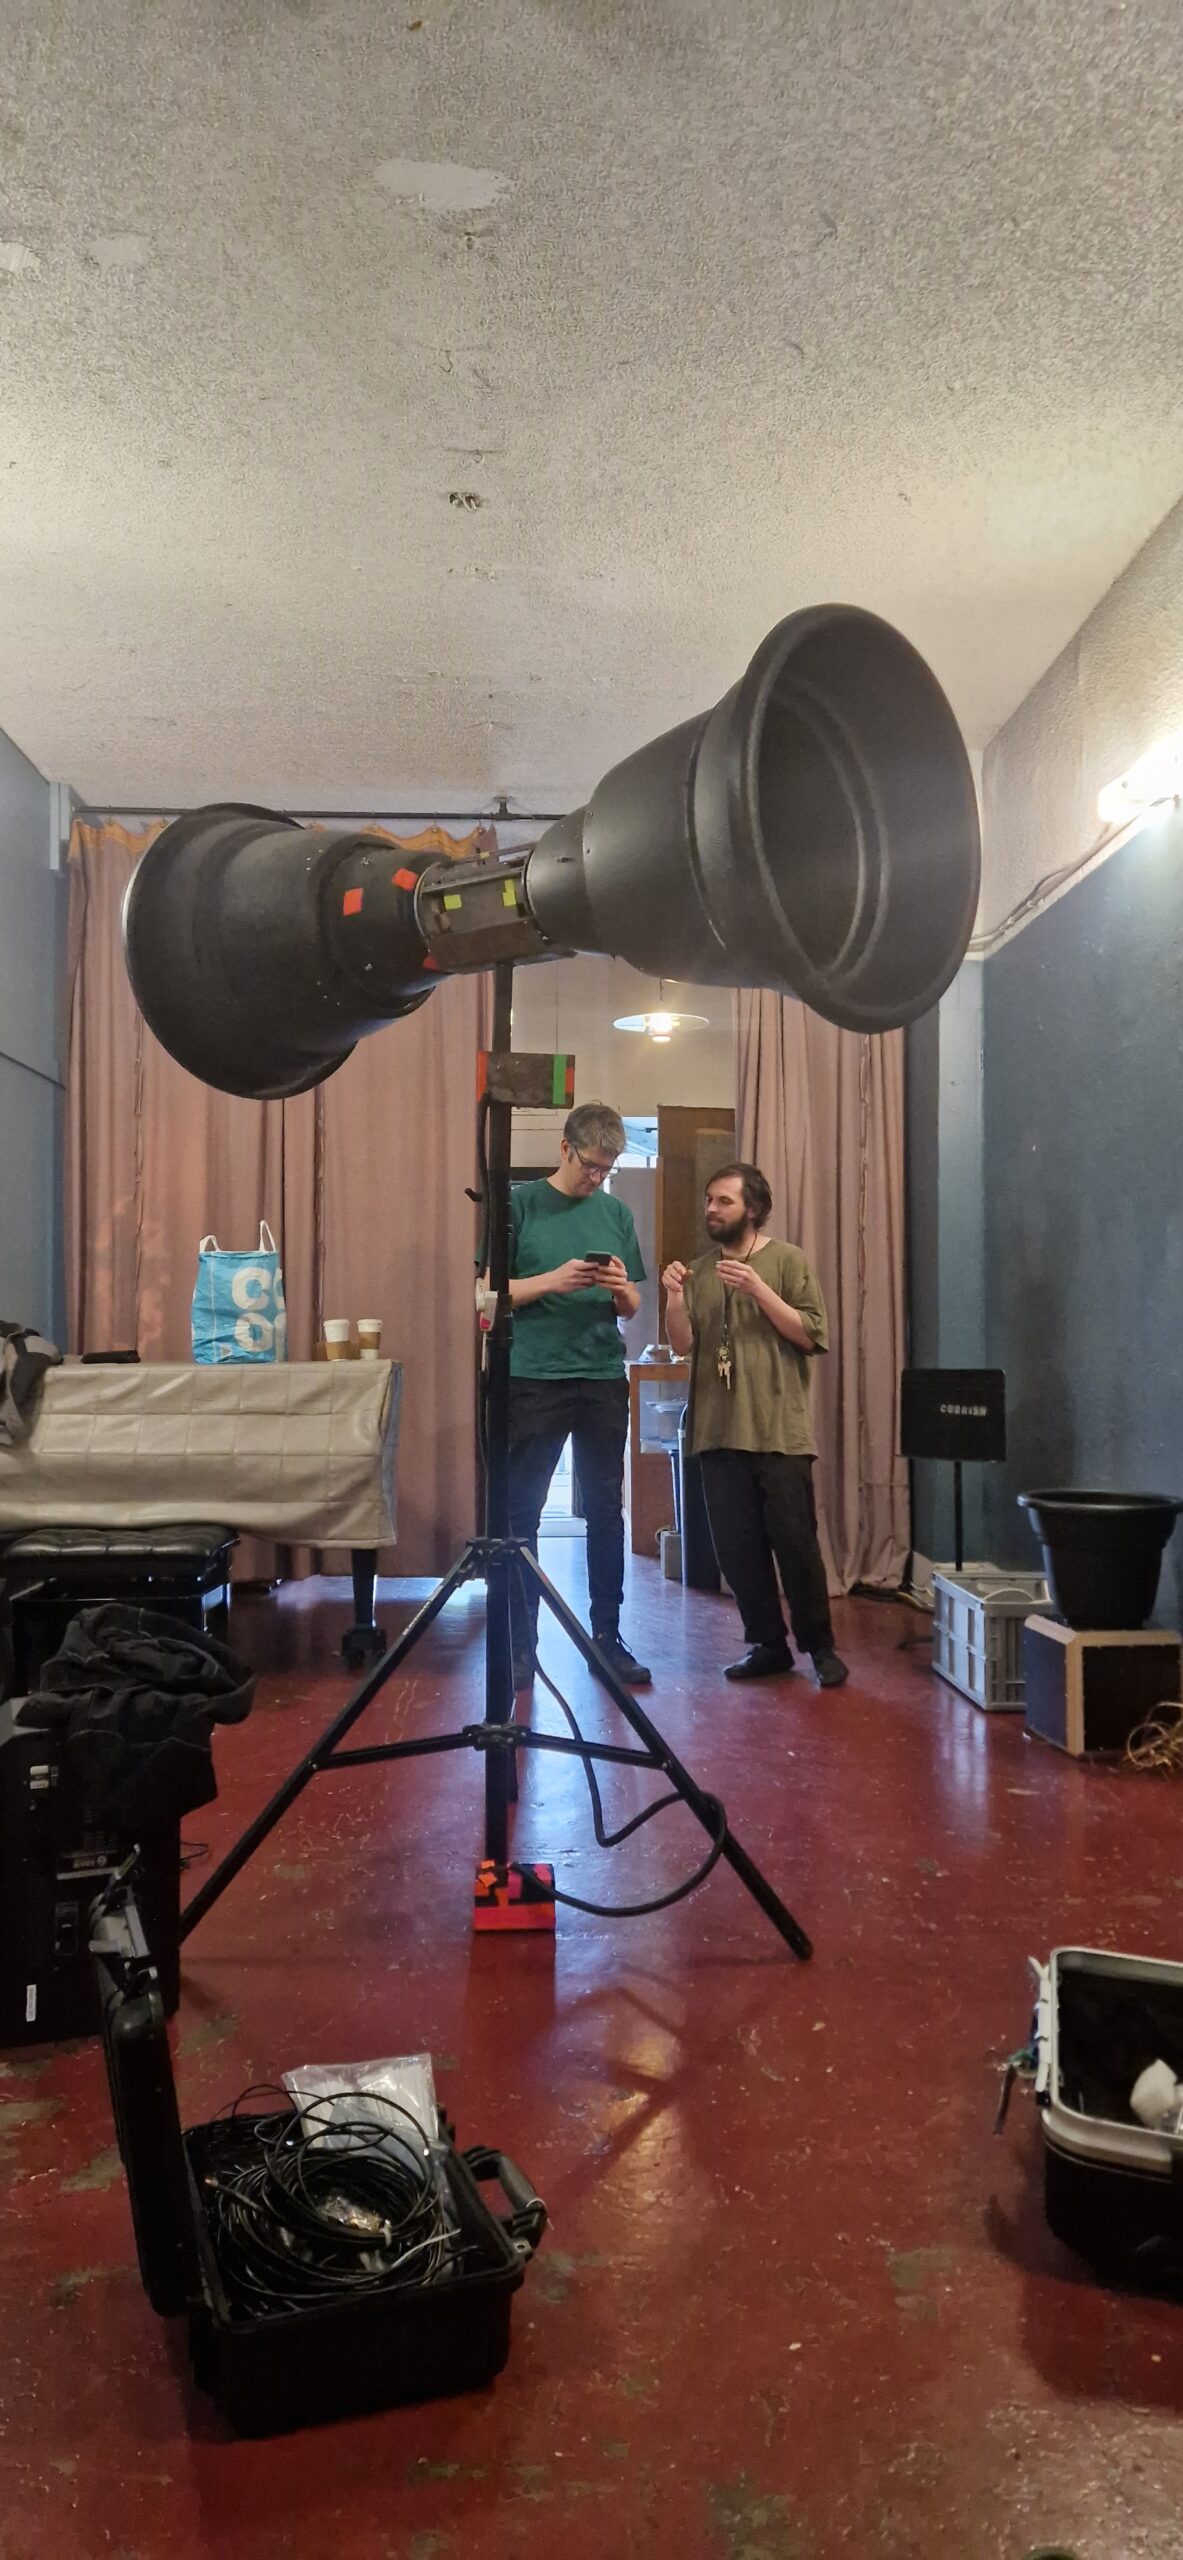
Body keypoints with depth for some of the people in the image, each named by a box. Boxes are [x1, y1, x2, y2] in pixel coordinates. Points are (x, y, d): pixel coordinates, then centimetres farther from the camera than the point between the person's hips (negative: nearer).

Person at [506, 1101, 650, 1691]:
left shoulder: (617, 1214, 11)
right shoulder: (520, 1204, 1)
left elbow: (631, 1309, 13)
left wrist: (621, 1289, -9)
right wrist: (553, 1280, -16)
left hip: (603, 1378, 3)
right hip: (532, 1377, -3)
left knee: (606, 1509, 5)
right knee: (521, 1511, 1)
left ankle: (607, 1636, 14)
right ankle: (521, 1643, 9)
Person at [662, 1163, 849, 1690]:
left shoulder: (787, 1260, 0)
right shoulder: (700, 1270, 13)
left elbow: (812, 1336, -8)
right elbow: (683, 1344, 5)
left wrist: (758, 1289, -16)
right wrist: (674, 1297, -13)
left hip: (779, 1430, -4)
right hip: (720, 1430, 4)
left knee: (794, 1540, -2)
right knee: (735, 1545, 6)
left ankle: (819, 1646, 12)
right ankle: (766, 1643, 19)